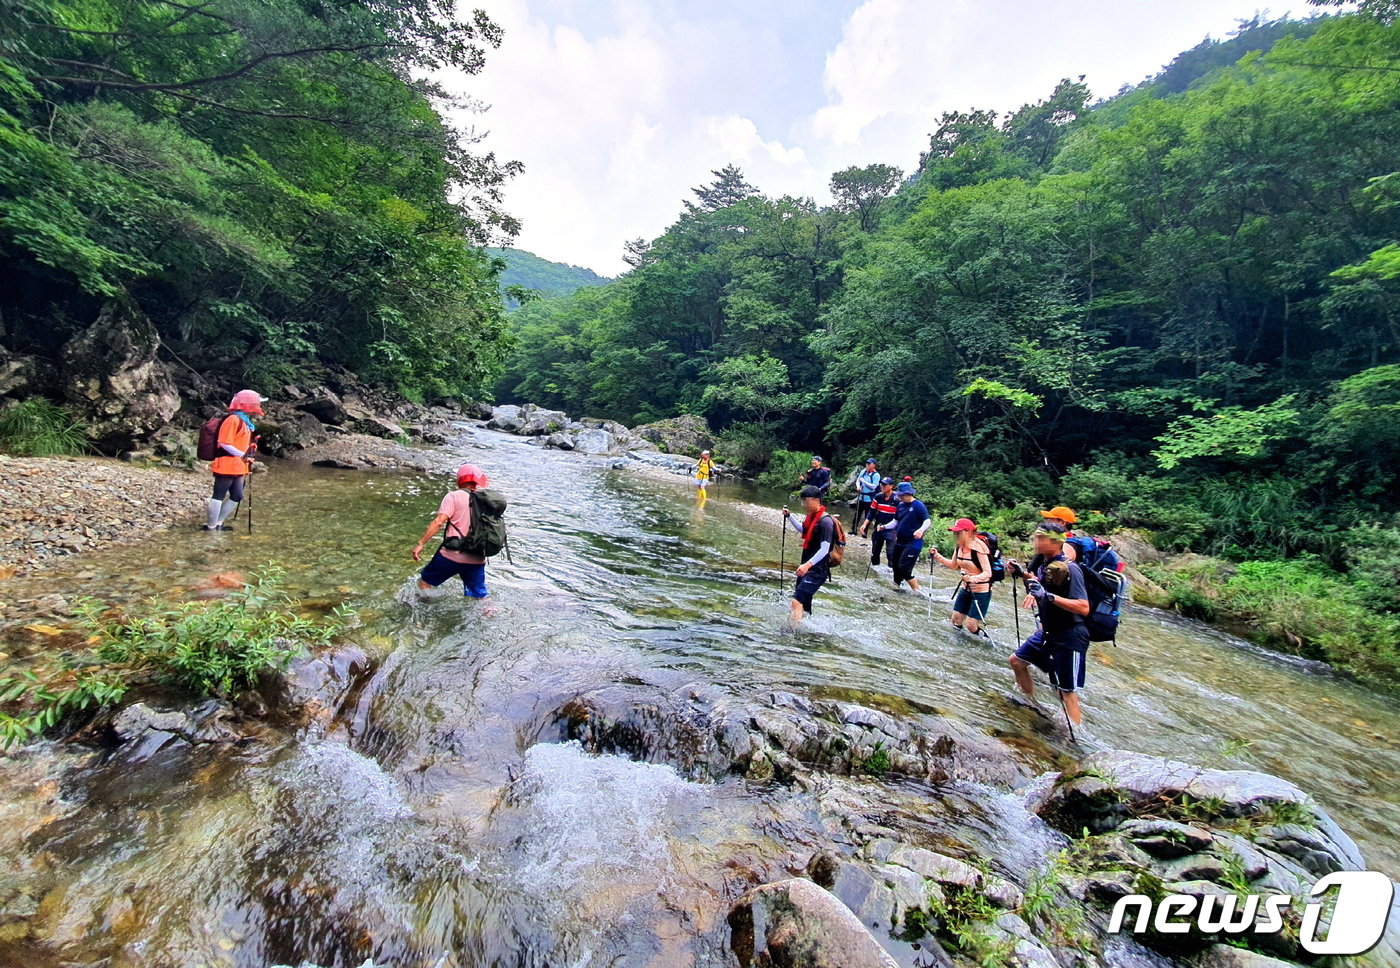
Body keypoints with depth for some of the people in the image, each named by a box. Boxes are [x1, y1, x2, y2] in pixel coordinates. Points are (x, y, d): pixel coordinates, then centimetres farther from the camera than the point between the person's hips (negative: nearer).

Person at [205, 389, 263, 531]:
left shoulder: (246, 422, 16)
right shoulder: (233, 420, -15)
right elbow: (224, 444, -20)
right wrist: (242, 455, -20)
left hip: (239, 468, 10)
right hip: (226, 466, -10)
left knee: (237, 497, 14)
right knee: (219, 496, 0)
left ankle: (218, 523, 25)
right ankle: (211, 527, 9)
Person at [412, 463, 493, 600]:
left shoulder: (454, 496, -6)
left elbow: (438, 522, -16)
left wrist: (420, 543, -12)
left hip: (452, 555, -4)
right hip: (477, 559, 4)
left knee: (424, 582, 20)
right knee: (480, 597, 16)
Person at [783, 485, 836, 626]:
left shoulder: (825, 522, -19)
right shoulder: (811, 516, 8)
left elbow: (824, 550, -25)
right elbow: (803, 531, 30)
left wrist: (808, 564, -35)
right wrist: (789, 517, 19)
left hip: (818, 570, -9)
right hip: (806, 567, 10)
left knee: (796, 602, -21)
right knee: (804, 602, 20)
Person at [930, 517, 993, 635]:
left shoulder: (979, 548, -25)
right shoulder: (959, 547, -3)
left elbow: (988, 573, -28)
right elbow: (954, 566, 12)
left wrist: (973, 578, -46)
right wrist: (938, 556, 0)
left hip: (981, 591, -7)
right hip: (965, 588, 7)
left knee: (971, 626, -4)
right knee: (956, 621, 10)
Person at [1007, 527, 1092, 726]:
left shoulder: (1070, 569, -21)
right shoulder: (1044, 563, 3)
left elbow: (1083, 607, -28)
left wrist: (1048, 596, -36)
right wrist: (1023, 573, 11)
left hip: (1069, 637, -9)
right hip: (1048, 631, 9)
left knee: (1068, 692, -6)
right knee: (1016, 661, 19)